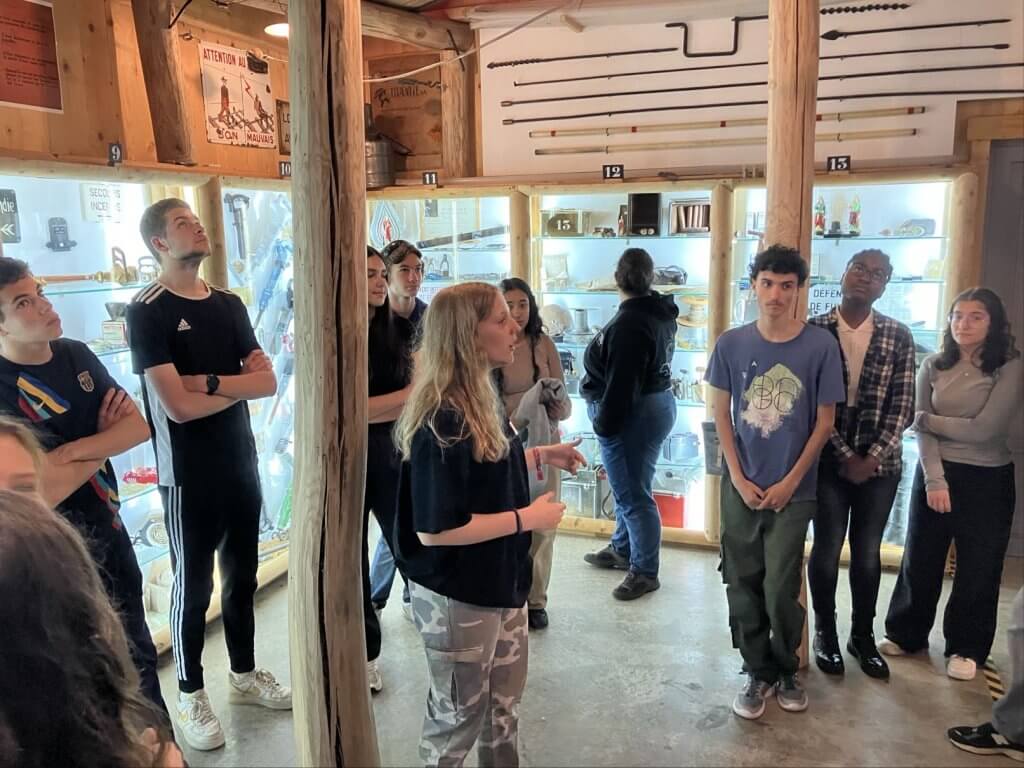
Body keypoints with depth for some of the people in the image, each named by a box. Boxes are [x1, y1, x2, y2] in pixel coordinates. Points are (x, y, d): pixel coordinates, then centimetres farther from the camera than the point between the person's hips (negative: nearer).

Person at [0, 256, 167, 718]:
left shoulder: (76, 355, -1)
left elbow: (138, 426, -5)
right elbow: (43, 491, -28)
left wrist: (76, 448, -21)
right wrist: (106, 438, -13)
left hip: (109, 530, 7)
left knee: (138, 652, 22)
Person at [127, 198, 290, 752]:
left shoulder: (229, 304, 8)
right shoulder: (147, 312, -12)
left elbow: (268, 380, 0)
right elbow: (178, 406, -21)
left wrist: (211, 382, -16)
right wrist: (240, 382, -8)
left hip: (241, 464, 6)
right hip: (188, 475, -6)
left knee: (242, 576, 17)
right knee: (193, 585, 7)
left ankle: (244, 674, 35)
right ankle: (190, 697, 25)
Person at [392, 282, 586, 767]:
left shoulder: (481, 398, 1)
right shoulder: (443, 421, -28)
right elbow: (433, 529, -30)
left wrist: (540, 456, 7)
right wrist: (526, 518, -23)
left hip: (500, 583, 9)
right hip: (457, 597, -9)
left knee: (504, 702, 25)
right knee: (459, 714, 15)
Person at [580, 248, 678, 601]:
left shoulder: (629, 323, -24)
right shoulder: (660, 312, 7)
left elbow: (621, 383, -24)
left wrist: (604, 423, -13)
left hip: (633, 413, -10)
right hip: (656, 402, 11)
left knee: (633, 493, 1)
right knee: (629, 487, 23)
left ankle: (644, 572, 14)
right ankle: (622, 549, 39)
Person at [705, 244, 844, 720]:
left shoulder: (820, 346, -7)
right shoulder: (731, 344, -2)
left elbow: (825, 421, -3)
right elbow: (721, 414, 3)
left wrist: (790, 482, -6)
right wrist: (739, 478, -4)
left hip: (793, 489, -2)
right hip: (740, 486, 2)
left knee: (780, 589, 2)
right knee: (743, 585, 8)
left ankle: (786, 670, 27)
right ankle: (758, 672, 26)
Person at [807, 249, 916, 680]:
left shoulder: (898, 336, 2)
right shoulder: (814, 330, -4)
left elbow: (903, 406, 0)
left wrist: (873, 457, -10)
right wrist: (846, 455, -11)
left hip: (880, 462, 2)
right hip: (829, 459, -2)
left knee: (868, 552, 11)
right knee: (827, 549, 5)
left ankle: (863, 635, 29)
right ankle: (825, 633, 24)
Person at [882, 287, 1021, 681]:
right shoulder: (933, 366, 2)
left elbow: (983, 429, -17)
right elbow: (923, 432, -3)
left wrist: (926, 418, -8)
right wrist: (934, 480, -13)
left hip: (987, 479, -3)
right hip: (935, 474, 3)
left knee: (977, 567, 9)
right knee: (919, 559, 11)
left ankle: (966, 648, 27)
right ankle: (906, 634, 28)